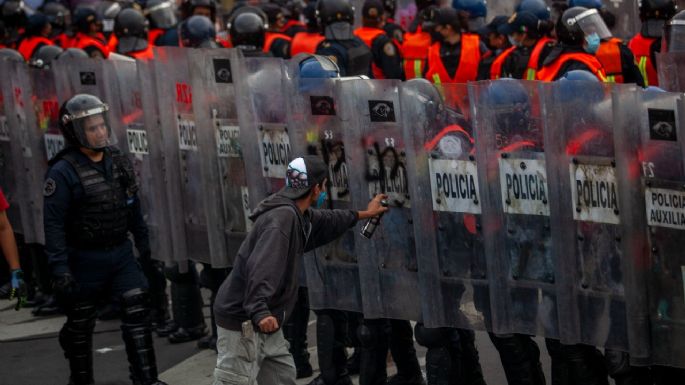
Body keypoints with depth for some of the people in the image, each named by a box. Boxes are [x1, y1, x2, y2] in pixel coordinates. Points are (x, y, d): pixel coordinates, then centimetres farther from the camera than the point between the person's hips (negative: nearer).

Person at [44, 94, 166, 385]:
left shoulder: (118, 161, 3)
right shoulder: (63, 172, -17)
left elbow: (133, 206, 15)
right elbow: (53, 224, -19)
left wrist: (143, 242, 17)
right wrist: (59, 269, -23)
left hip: (121, 253, 5)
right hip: (85, 259, -5)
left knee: (137, 313, -2)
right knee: (81, 325, 9)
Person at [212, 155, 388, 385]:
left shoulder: (297, 215, 10)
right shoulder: (282, 217, -21)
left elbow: (326, 222, 34)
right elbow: (262, 268, -35)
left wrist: (362, 215, 45)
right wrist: (259, 311, -46)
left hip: (264, 323, 10)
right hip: (242, 322, -10)